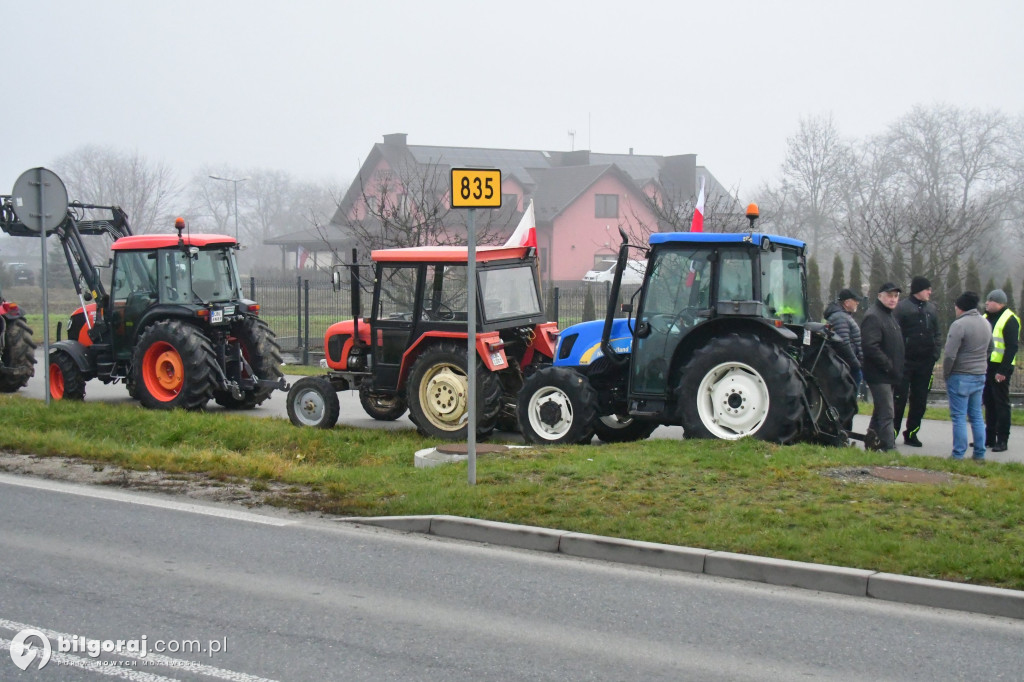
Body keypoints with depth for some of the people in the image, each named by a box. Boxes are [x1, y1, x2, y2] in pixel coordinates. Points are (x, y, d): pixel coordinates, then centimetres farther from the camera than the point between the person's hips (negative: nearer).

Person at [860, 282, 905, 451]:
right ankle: (889, 449, -12)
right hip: (879, 374, -10)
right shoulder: (873, 317, -15)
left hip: (889, 375, 10)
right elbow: (870, 347, -25)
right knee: (886, 413, -11)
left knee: (881, 411, 18)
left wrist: (896, 368, 14)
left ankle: (871, 443, 28)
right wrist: (888, 365, -22)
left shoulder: (890, 316, 19)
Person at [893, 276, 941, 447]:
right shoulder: (902, 307, -6)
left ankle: (911, 433, 17)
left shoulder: (932, 309, 11)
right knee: (899, 398, -4)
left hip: (925, 362, 5)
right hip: (905, 361, -5)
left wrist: (935, 354, 4)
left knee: (920, 401, 9)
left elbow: (937, 334, 16)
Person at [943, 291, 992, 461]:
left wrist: (946, 374, -7)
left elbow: (950, 355, -19)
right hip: (980, 376, 7)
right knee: (976, 416, 13)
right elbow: (990, 349, 21)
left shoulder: (959, 324, -16)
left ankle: (958, 455, -2)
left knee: (959, 417, -2)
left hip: (960, 376, -7)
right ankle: (979, 454, 14)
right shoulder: (986, 324, 8)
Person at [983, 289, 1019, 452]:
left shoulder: (1009, 320, -10)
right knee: (989, 403, 12)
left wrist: (1003, 370, -20)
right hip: (985, 366, 8)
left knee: (1001, 403, -4)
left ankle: (1002, 440, -1)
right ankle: (990, 438, 19)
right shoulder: (985, 318, 15)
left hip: (1000, 369, -8)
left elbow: (1012, 347, -15)